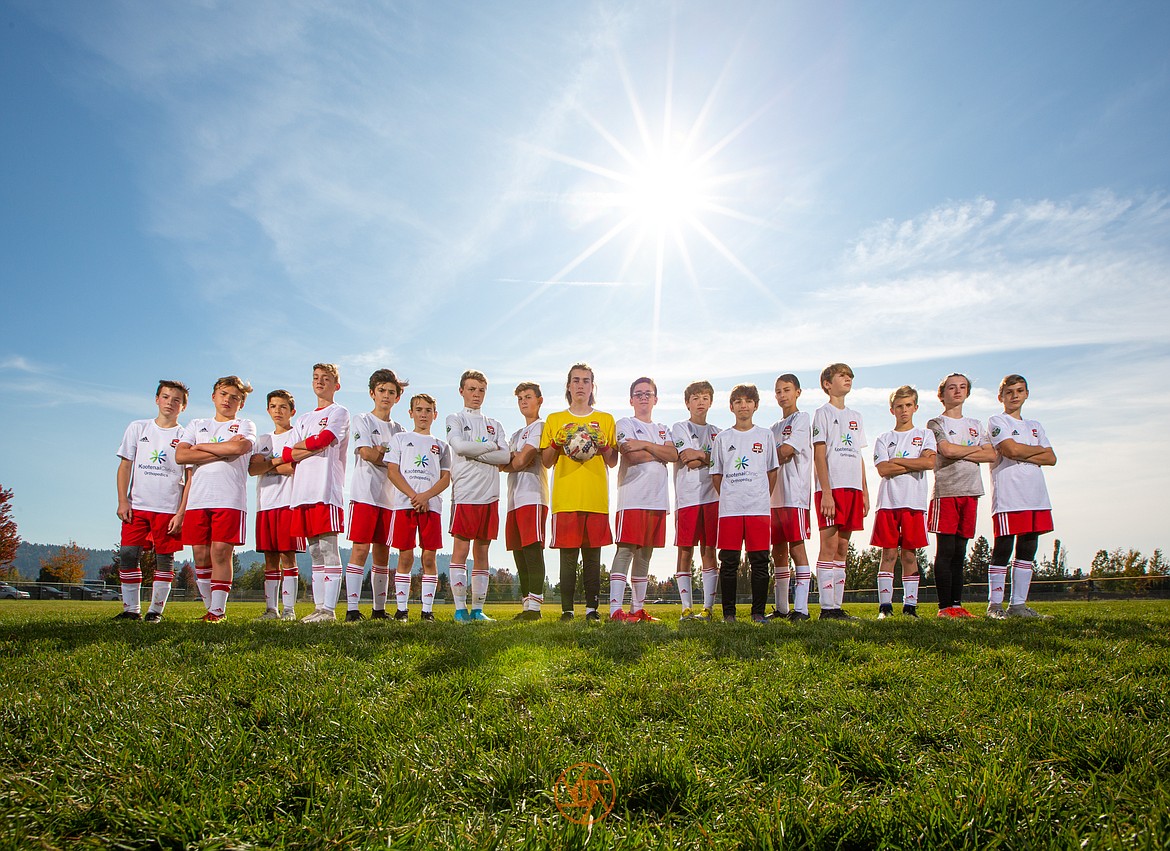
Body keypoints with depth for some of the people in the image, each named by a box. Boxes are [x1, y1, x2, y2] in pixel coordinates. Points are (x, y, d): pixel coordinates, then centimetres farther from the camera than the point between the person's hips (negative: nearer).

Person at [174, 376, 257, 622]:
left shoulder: (245, 425, 14)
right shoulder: (196, 425, 22)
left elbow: (239, 447, -11)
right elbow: (180, 456, 4)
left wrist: (200, 447, 1)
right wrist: (223, 450, -4)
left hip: (230, 500, -3)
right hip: (198, 500, 3)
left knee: (220, 553, -10)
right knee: (201, 555, 1)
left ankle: (218, 610, -6)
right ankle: (210, 607, 12)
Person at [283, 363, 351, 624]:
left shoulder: (339, 413, 7)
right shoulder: (303, 419, 26)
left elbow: (321, 440, -11)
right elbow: (288, 455, 13)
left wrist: (299, 446, 7)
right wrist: (313, 448, -3)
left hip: (327, 489, -7)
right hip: (304, 491, 7)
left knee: (328, 548, -11)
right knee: (315, 551, 6)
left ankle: (329, 609, -13)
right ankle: (319, 607, 8)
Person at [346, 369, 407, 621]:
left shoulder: (399, 430, 19)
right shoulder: (361, 421, 6)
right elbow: (366, 453, -10)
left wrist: (380, 452, -4)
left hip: (390, 496, 5)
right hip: (365, 494, -5)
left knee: (382, 553, 7)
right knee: (360, 549, -11)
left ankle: (379, 609, 14)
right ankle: (352, 609, -11)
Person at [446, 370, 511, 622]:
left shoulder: (494, 425, 19)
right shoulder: (454, 419, 9)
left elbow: (505, 457, 4)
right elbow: (460, 446, -11)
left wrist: (474, 453, -6)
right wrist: (491, 446, -1)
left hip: (489, 494, 4)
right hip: (464, 493, -4)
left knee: (482, 551, 5)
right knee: (461, 549, -7)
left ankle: (477, 608, 8)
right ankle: (460, 608, -2)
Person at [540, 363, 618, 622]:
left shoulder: (606, 419, 15)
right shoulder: (554, 420, 14)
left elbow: (613, 462, 12)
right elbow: (546, 462, 11)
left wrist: (603, 445, -7)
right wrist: (556, 444, -7)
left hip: (596, 499, 1)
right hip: (565, 498, 0)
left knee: (593, 554, 1)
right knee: (568, 555, -2)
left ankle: (591, 607, 6)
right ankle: (567, 609, 3)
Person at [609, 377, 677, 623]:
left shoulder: (662, 430, 22)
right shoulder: (624, 424, 5)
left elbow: (674, 454, 2)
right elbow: (632, 456, -12)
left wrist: (645, 445, -8)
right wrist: (660, 451, 2)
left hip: (657, 499, 6)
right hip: (632, 498, -6)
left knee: (645, 554, 10)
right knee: (626, 549, -13)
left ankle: (638, 608, 16)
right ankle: (615, 609, -15)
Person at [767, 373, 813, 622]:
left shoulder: (801, 418, 1)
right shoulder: (775, 427, 24)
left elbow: (784, 452, -11)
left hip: (795, 494, -8)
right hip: (775, 495, 8)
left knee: (796, 546, -11)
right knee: (778, 551, 8)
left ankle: (801, 607, -10)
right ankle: (781, 608, 15)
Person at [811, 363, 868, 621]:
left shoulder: (855, 417, 20)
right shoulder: (823, 413, 0)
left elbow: (859, 456, 20)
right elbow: (819, 455, -8)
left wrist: (864, 491, 12)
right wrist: (826, 491, -16)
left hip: (852, 487, 7)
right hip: (831, 487, -7)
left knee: (842, 548, 7)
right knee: (829, 546, -8)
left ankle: (837, 606, 10)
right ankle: (827, 607, -6)